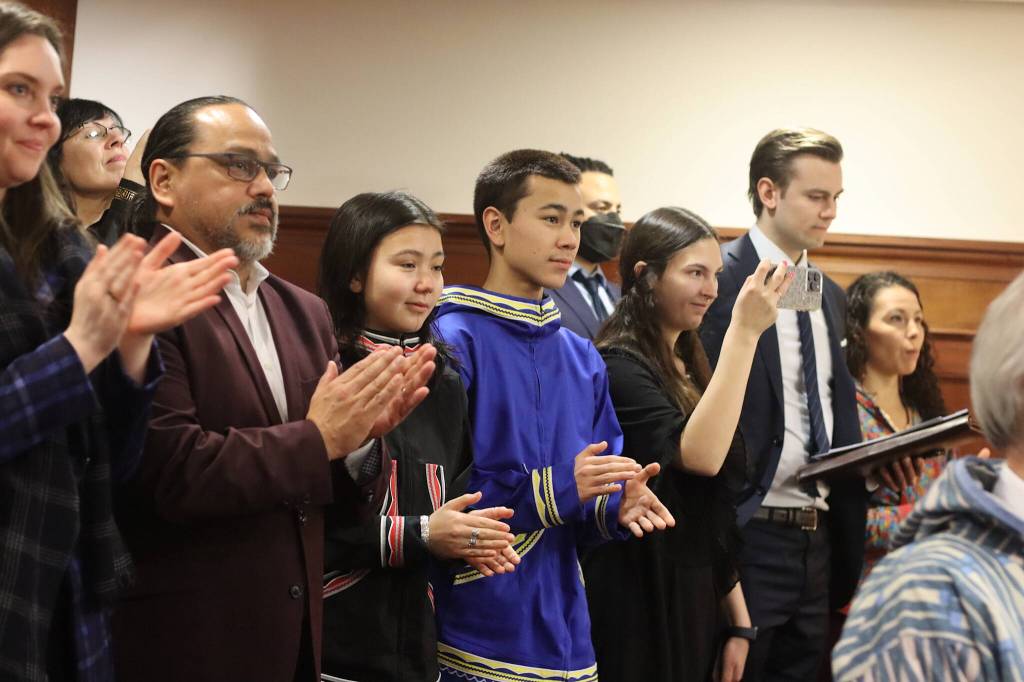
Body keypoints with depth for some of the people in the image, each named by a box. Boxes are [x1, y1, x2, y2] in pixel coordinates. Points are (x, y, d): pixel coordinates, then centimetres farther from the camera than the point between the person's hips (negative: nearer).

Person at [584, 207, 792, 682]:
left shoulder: (689, 367, 12)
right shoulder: (617, 367, -13)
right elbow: (698, 453, -27)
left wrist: (738, 622, 13)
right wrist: (743, 333, -26)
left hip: (698, 603, 8)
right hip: (638, 607, -8)